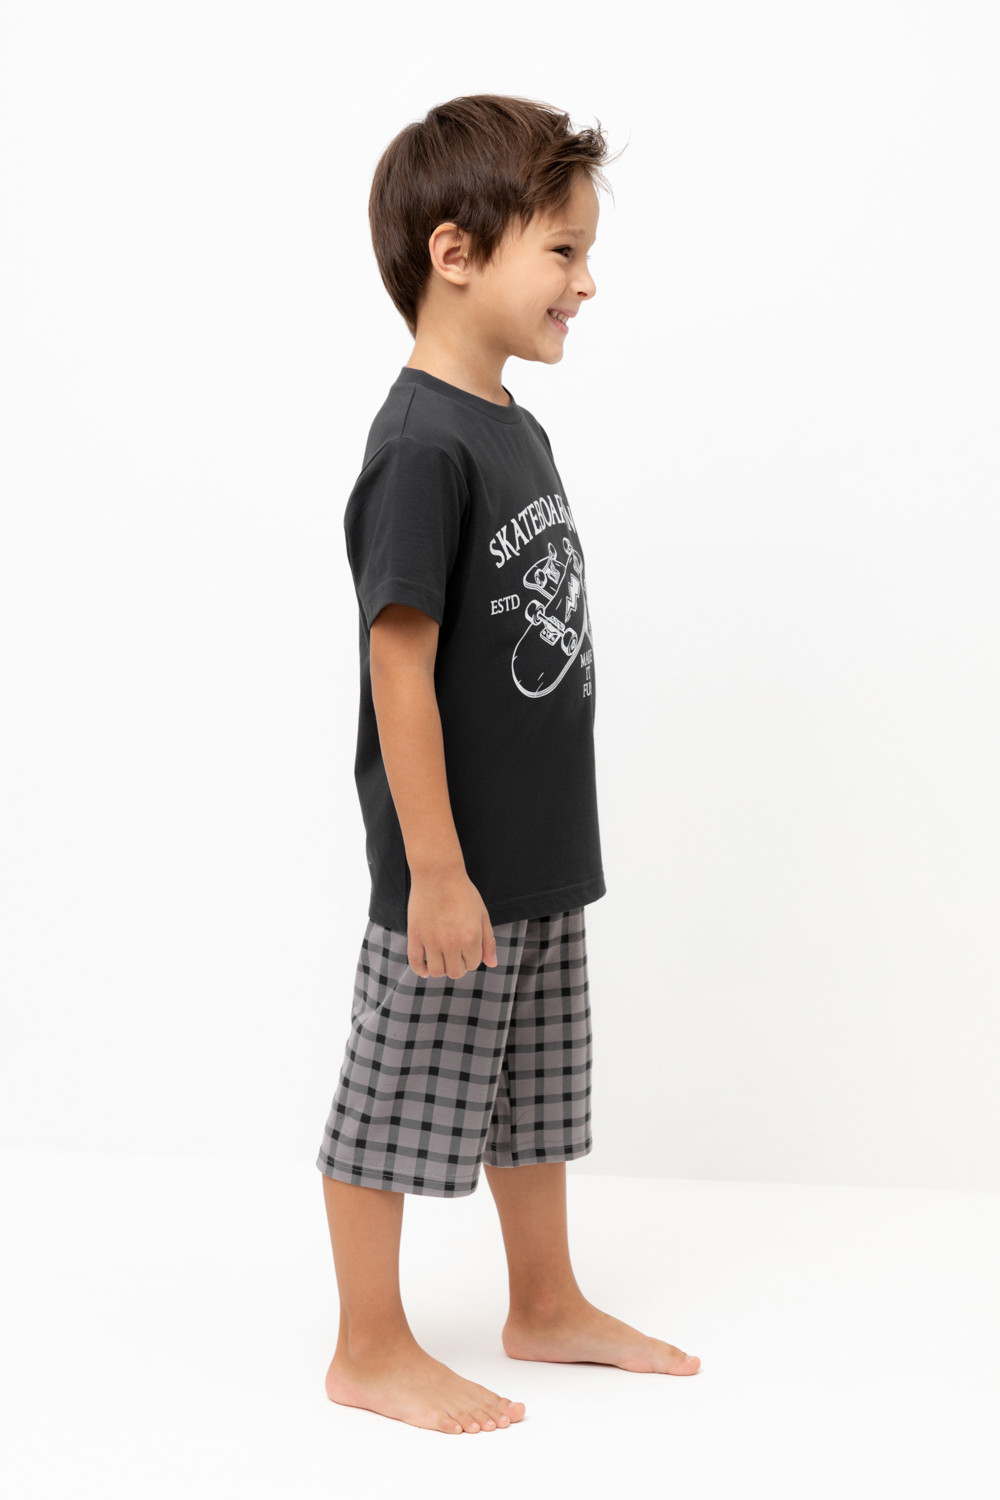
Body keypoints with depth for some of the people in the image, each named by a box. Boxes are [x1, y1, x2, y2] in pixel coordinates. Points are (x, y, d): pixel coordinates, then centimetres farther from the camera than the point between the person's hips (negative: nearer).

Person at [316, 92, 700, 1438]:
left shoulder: (516, 431, 8)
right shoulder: (422, 447, -21)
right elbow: (402, 669, -23)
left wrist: (549, 842, 20)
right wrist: (436, 869, -22)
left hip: (543, 852, 9)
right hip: (454, 868, -9)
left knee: (534, 1091, 21)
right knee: (404, 1099, 6)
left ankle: (548, 1304, 38)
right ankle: (371, 1351, 22)